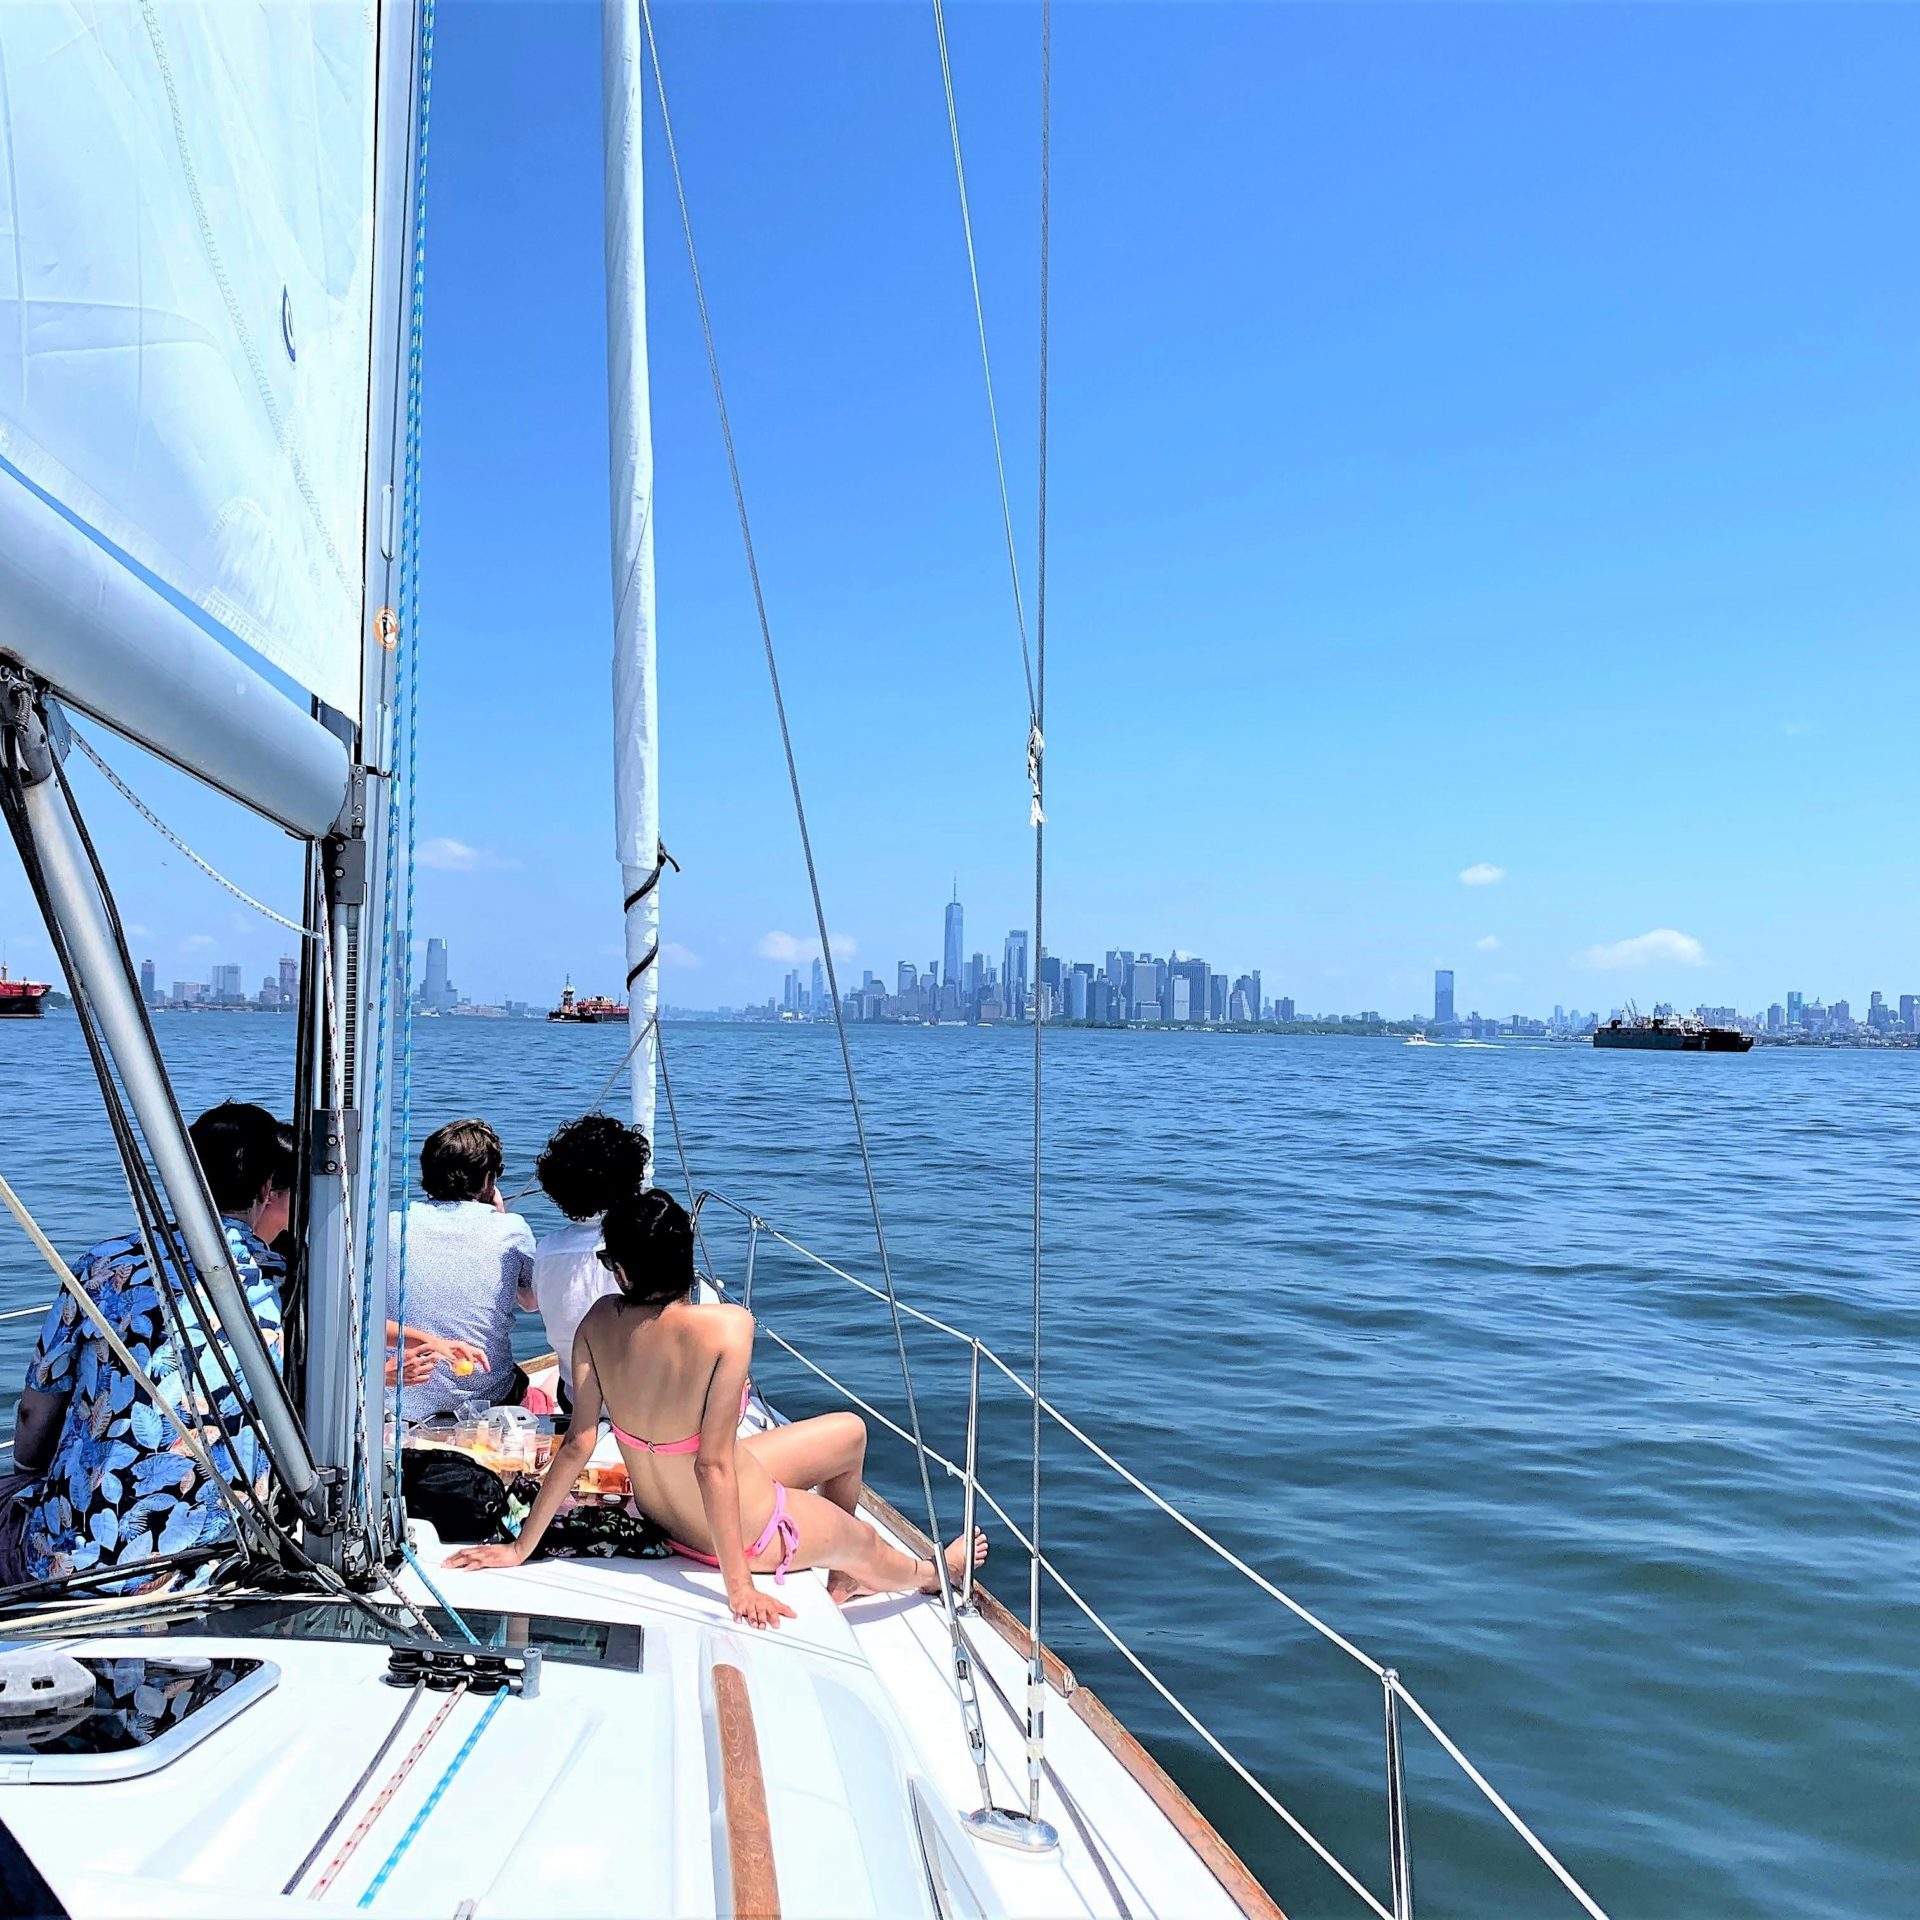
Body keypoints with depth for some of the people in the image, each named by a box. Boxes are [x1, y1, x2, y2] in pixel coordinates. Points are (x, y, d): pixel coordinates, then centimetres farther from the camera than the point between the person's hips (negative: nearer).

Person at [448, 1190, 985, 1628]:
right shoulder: (727, 1326, -32)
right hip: (742, 1528, -6)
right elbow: (713, 1465, -30)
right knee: (866, 1545, 27)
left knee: (850, 1431, 25)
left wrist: (519, 1549, -3)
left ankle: (840, 1576, 49)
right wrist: (738, 1587, -23)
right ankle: (931, 1574, 61)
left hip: (659, 1510, 6)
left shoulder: (598, 1322, -17)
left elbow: (577, 1444, -14)